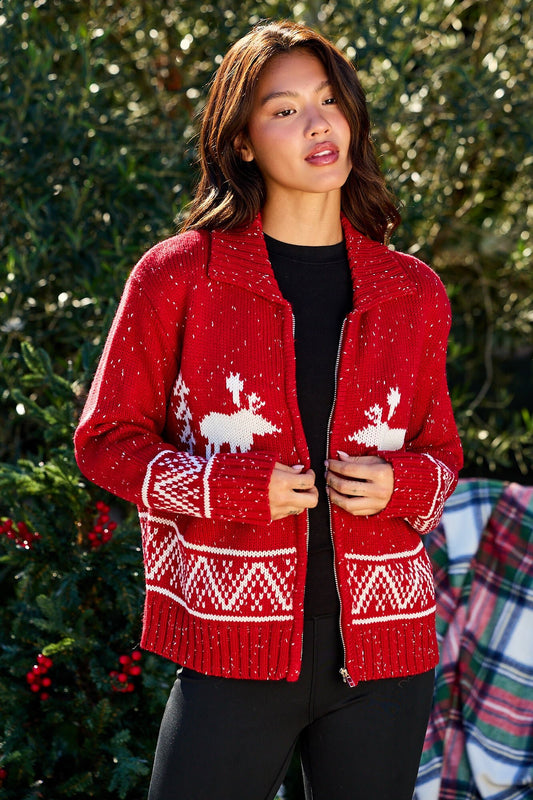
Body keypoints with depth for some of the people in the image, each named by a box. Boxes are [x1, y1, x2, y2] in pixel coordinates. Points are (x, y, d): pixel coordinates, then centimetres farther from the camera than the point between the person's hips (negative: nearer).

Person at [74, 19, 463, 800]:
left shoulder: (413, 293, 8)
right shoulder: (178, 276, 0)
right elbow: (107, 439, 3)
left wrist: (400, 485, -5)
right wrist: (242, 490, -12)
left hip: (383, 653, 3)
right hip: (236, 653, -3)